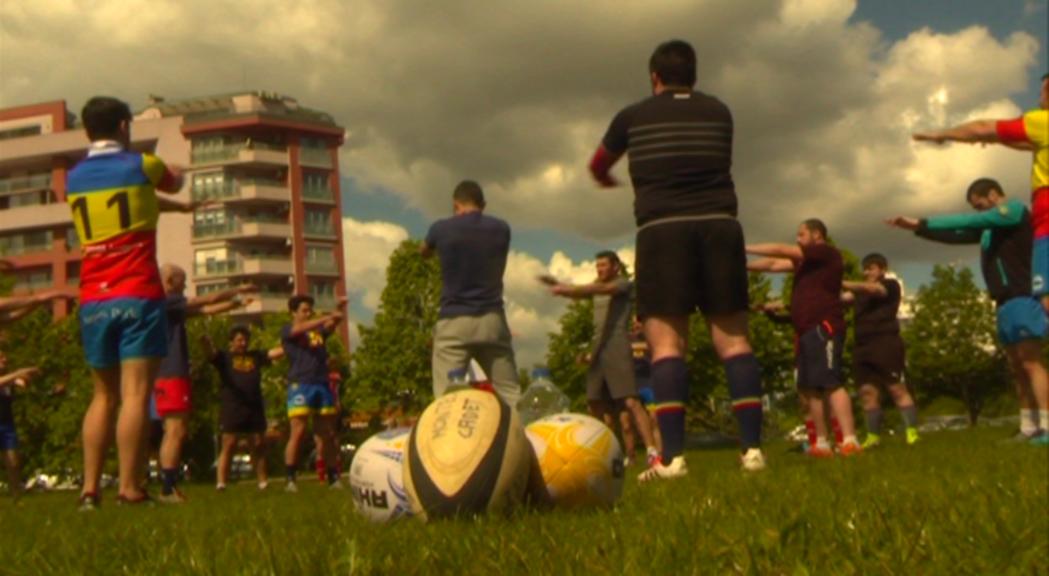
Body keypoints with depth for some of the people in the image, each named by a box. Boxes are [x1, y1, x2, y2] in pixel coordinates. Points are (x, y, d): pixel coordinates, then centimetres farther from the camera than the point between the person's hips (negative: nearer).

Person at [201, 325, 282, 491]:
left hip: (254, 407, 4)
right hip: (232, 407, -4)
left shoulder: (256, 356, 19)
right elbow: (210, 353, -10)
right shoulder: (224, 357, 8)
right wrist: (206, 343, -32)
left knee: (258, 445, 7)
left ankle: (263, 481, 15)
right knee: (229, 445, -8)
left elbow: (278, 352, 16)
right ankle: (221, 482, -9)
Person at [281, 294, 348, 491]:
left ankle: (333, 478, 10)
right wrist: (329, 317, -20)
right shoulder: (287, 331, 7)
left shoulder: (319, 331, 21)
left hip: (322, 385, 5)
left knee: (327, 435, 7)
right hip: (300, 385, -5)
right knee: (297, 432, -12)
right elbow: (302, 327, -12)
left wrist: (340, 310, -15)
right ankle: (290, 479, -10)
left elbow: (333, 324, 5)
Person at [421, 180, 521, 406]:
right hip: (492, 319, 3)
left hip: (453, 321, -2)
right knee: (510, 394, 6)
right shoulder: (500, 229, 6)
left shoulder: (441, 229, 0)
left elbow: (424, 253, 23)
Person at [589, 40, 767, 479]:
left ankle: (672, 457, -14)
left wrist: (606, 180, 53)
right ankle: (752, 448, -2)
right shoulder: (719, 112, 16)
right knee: (733, 338, 4)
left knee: (666, 341, -5)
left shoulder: (633, 116, 12)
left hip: (662, 229, -2)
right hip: (719, 225, 2)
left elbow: (597, 166, 29)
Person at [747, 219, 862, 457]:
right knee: (808, 388, 5)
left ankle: (850, 441, -25)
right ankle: (821, 444, 6)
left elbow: (781, 251, -4)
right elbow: (775, 264, 23)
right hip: (806, 330, 10)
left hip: (824, 328, -10)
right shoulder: (807, 261, 24)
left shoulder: (826, 253, -2)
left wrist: (745, 249, -1)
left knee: (830, 383, -19)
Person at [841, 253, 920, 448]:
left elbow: (872, 289, -15)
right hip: (862, 346, 6)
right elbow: (843, 298, 5)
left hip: (886, 342, -6)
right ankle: (873, 436, 4)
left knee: (896, 388, -9)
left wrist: (843, 284, -25)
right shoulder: (861, 291, 23)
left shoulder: (891, 285, 6)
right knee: (868, 391, 1)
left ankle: (912, 432, -10)